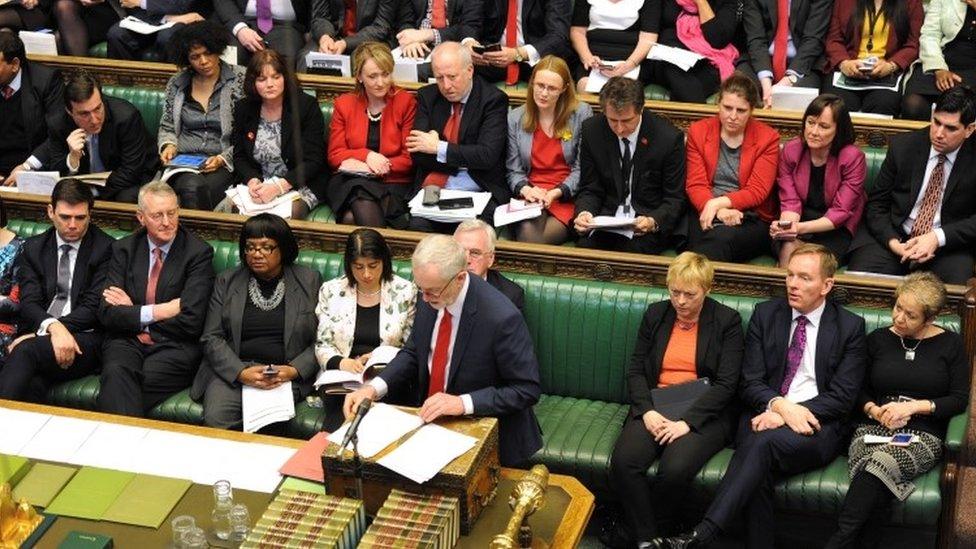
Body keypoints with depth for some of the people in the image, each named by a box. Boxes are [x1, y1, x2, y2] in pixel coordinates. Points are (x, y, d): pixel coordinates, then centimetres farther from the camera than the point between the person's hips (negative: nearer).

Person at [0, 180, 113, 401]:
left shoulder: (106, 248, 5)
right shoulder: (33, 248, 17)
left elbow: (94, 307, -4)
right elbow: (29, 303, 4)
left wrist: (38, 334, -13)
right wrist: (53, 327, -21)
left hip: (85, 340, -3)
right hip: (37, 335, 3)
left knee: (27, 350, -34)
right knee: (28, 385, -34)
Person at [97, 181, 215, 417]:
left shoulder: (198, 252, -1)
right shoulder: (123, 249, 11)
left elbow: (191, 321, -10)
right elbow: (107, 313, 2)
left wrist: (132, 312, -3)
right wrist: (155, 312, -10)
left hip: (173, 346, -2)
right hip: (127, 341, 2)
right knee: (117, 373, -32)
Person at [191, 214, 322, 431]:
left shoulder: (309, 281, 9)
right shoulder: (226, 281, 13)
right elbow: (211, 338, 6)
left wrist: (294, 370, -11)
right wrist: (241, 372, -11)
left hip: (285, 376, -1)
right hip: (232, 371, 2)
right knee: (215, 418, -28)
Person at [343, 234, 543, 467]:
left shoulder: (502, 317, -25)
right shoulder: (429, 299, -4)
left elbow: (527, 390, -17)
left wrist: (463, 403, -26)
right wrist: (374, 388, -6)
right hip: (429, 418, 6)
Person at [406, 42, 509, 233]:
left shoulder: (493, 100, -2)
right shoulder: (427, 97, 9)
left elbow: (488, 155, -12)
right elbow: (417, 154, 1)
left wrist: (439, 148, -11)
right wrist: (465, 160, -8)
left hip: (480, 193, -2)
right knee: (417, 225, -26)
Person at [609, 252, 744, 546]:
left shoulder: (727, 321, 1)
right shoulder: (655, 314, 12)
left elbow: (726, 384, -7)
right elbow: (635, 370, 8)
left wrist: (686, 421, -19)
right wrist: (647, 411, -11)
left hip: (703, 412, -3)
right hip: (655, 408, 3)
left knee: (675, 469, -32)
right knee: (622, 462, -27)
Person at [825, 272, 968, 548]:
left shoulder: (950, 344, 9)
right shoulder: (878, 339, 15)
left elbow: (960, 399, 4)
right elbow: (859, 391, 18)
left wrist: (914, 406, -8)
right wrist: (873, 410, -5)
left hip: (923, 435, -2)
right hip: (874, 429, 2)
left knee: (880, 463, -37)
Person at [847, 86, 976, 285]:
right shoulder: (902, 146, 2)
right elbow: (875, 203, 4)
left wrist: (937, 238, -18)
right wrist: (892, 242, -13)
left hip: (947, 244, -1)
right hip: (894, 237, 1)